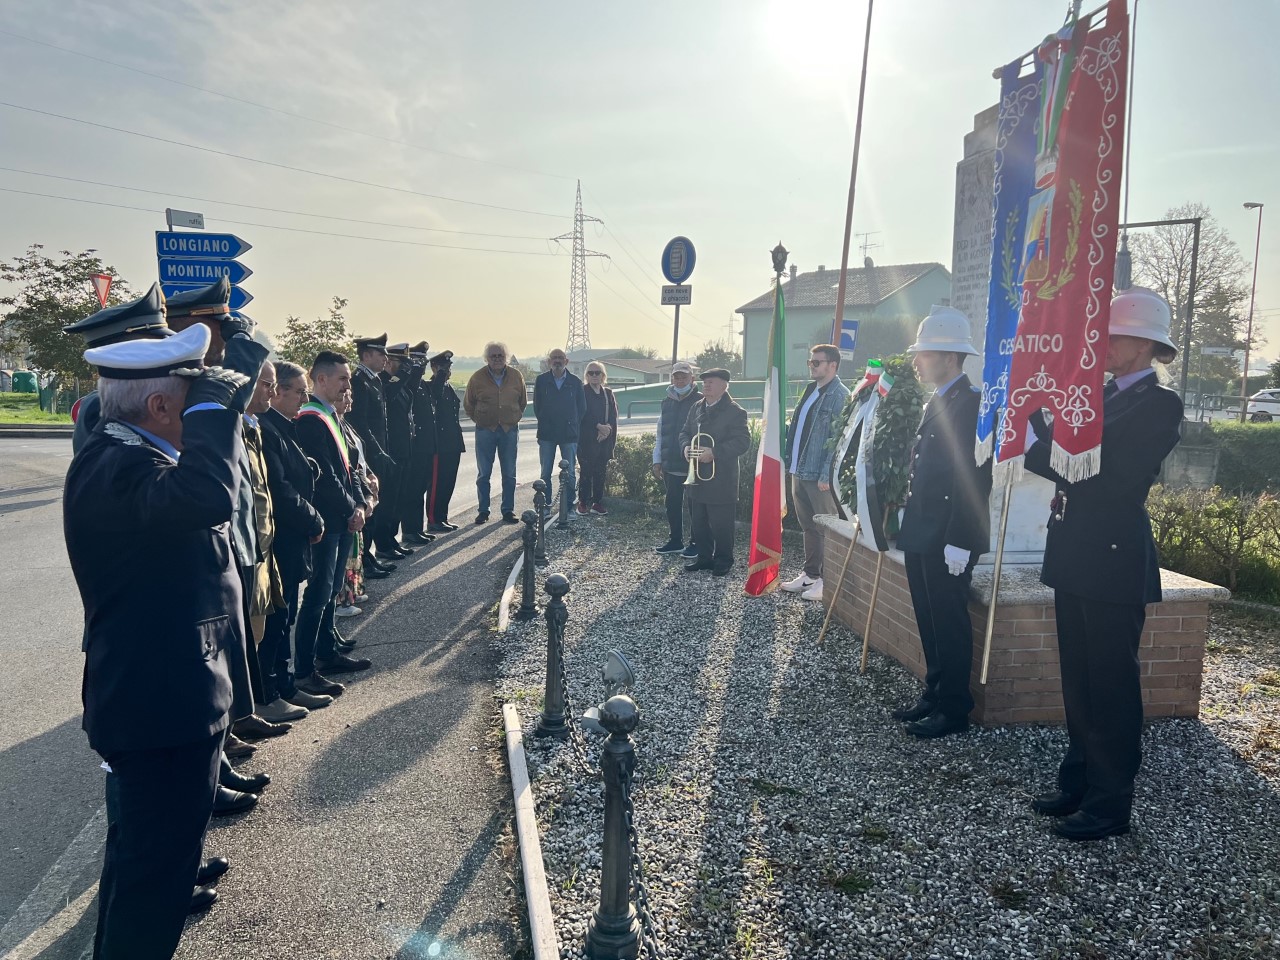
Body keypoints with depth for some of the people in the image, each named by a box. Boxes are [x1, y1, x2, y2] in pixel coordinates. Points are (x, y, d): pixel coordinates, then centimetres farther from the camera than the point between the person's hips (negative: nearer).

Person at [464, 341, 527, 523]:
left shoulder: (516, 376, 1)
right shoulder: (477, 377, -2)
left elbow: (523, 401, 16)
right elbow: (468, 403, 10)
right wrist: (479, 419, 8)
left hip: (509, 430, 1)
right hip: (485, 431, -1)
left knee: (509, 474, 5)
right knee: (483, 474, 3)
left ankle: (508, 510, 13)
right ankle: (483, 511, 11)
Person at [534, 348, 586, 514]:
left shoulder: (575, 382, 5)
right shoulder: (541, 380, 5)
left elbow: (582, 407, 9)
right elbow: (537, 406, 9)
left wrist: (574, 425, 4)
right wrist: (544, 423, 5)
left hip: (569, 433, 0)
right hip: (547, 434, 0)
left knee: (569, 473, 0)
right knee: (546, 472, 3)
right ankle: (545, 505, 10)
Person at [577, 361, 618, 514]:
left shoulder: (608, 393, 14)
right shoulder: (582, 392, 0)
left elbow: (614, 416, 7)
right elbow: (583, 414, -9)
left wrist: (608, 428, -11)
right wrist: (599, 426, -15)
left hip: (604, 439, 4)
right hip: (587, 439, -4)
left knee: (600, 472, 5)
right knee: (586, 472, -4)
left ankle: (597, 502, 10)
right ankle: (583, 502, 3)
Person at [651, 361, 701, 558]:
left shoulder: (700, 402, -6)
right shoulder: (667, 402, 12)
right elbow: (659, 433, 16)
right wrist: (657, 460, 12)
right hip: (670, 465, 6)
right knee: (672, 504, 13)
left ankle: (695, 543, 10)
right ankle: (675, 540, 24)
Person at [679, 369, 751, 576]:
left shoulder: (735, 412, -10)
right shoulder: (696, 408, 12)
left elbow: (742, 441, -17)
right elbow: (685, 432, 18)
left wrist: (714, 452, -24)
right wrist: (686, 447, -5)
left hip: (721, 479, -7)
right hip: (696, 476, 7)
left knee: (721, 523, 0)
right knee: (699, 522, 14)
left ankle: (723, 561, 15)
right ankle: (704, 557, 26)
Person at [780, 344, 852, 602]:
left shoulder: (840, 395, -12)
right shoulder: (811, 389, 14)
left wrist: (826, 475, -20)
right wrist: (790, 459, 12)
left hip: (819, 475, -8)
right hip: (800, 470, 8)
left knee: (825, 529, 3)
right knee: (808, 527, 17)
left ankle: (825, 580, 12)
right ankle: (809, 574, 28)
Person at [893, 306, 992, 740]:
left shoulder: (971, 404, -14)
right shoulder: (937, 402, 16)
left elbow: (973, 480, -19)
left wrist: (959, 542, -21)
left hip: (948, 540, -9)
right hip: (921, 536, 9)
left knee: (950, 623, 1)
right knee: (930, 622, 16)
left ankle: (954, 709, 12)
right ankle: (934, 696, 28)